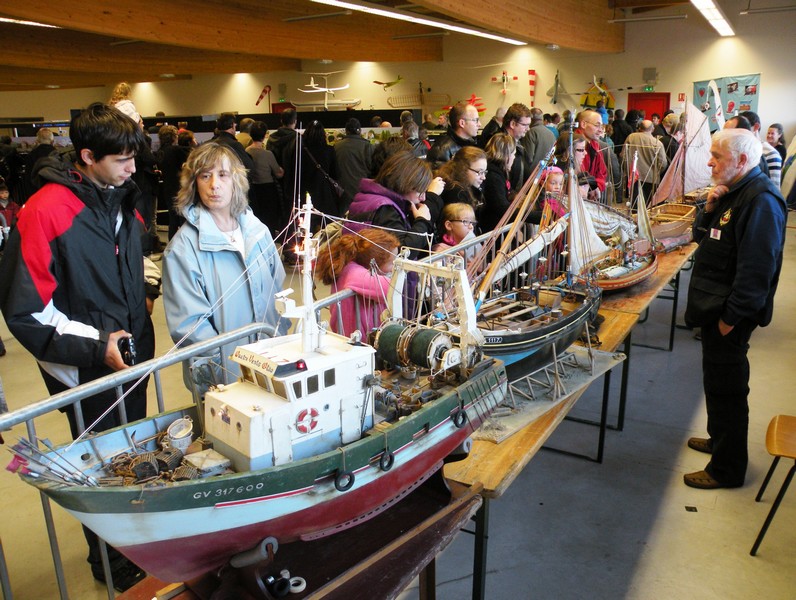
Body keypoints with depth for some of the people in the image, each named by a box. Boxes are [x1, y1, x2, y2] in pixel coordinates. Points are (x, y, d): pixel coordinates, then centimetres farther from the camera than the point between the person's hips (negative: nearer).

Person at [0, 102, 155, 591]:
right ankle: (110, 562, 35)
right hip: (86, 369, -7)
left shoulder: (121, 199, 3)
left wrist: (142, 294, 7)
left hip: (132, 356, 7)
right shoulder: (47, 211, -21)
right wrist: (95, 346, -24)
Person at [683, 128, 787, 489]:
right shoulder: (733, 192, 11)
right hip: (715, 308, 10)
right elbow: (702, 238, 14)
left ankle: (727, 469, 16)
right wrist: (709, 209, -4)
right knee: (717, 381, 23)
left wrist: (731, 317, -22)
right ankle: (719, 439, 41)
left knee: (726, 388, 2)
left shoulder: (761, 201, -21)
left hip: (731, 314, -10)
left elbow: (755, 269, -26)